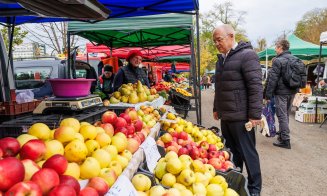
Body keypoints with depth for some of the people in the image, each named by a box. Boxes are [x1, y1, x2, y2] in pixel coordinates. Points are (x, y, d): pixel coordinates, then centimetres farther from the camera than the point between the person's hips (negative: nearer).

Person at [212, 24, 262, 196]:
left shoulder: (247, 55, -10)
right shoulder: (221, 59, 15)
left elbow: (255, 87, -15)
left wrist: (255, 114, -18)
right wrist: (217, 108, 23)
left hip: (241, 117, -7)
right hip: (225, 116, 7)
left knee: (247, 153, 5)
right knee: (231, 151, 15)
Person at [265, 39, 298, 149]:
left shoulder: (278, 60, -14)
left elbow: (273, 79, -17)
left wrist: (268, 95, -12)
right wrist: (295, 89, 23)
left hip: (281, 92, -8)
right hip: (292, 92, 8)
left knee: (282, 116, -3)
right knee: (286, 115, 19)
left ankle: (285, 140, -1)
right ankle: (282, 134, 33)